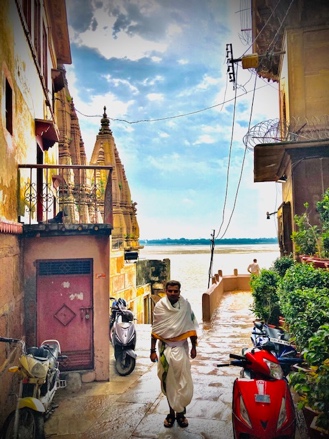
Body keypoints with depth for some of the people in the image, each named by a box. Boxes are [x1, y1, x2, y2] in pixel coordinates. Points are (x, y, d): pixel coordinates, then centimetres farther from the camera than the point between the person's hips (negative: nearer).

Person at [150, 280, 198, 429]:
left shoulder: (185, 305, -4)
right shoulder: (159, 306, -5)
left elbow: (191, 327, 3)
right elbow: (155, 330, -1)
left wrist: (194, 347, 2)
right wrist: (153, 351, -2)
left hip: (181, 348, 0)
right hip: (165, 348, 0)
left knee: (183, 382, 0)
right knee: (168, 382, 9)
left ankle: (180, 412, 17)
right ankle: (172, 411, 24)